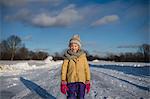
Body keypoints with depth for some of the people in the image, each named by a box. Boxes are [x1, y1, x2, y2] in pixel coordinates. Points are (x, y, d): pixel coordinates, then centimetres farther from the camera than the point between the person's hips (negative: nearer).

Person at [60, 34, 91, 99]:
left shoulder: (83, 56, 2)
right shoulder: (67, 57, 0)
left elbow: (86, 69, 3)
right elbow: (64, 69, 0)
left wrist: (88, 82, 2)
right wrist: (63, 82, -4)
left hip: (81, 81, 1)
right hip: (71, 81, -1)